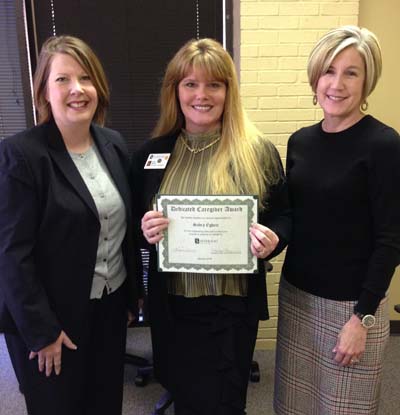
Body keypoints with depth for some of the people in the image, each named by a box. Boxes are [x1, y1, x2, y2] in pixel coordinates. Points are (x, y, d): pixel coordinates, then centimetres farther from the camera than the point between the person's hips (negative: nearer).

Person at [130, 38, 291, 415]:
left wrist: (272, 240, -18)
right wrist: (144, 230, -14)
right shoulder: (151, 154, 0)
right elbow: (133, 223, 8)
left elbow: (284, 216, 2)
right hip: (170, 305, 3)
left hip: (232, 304, -2)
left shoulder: (258, 152, -6)